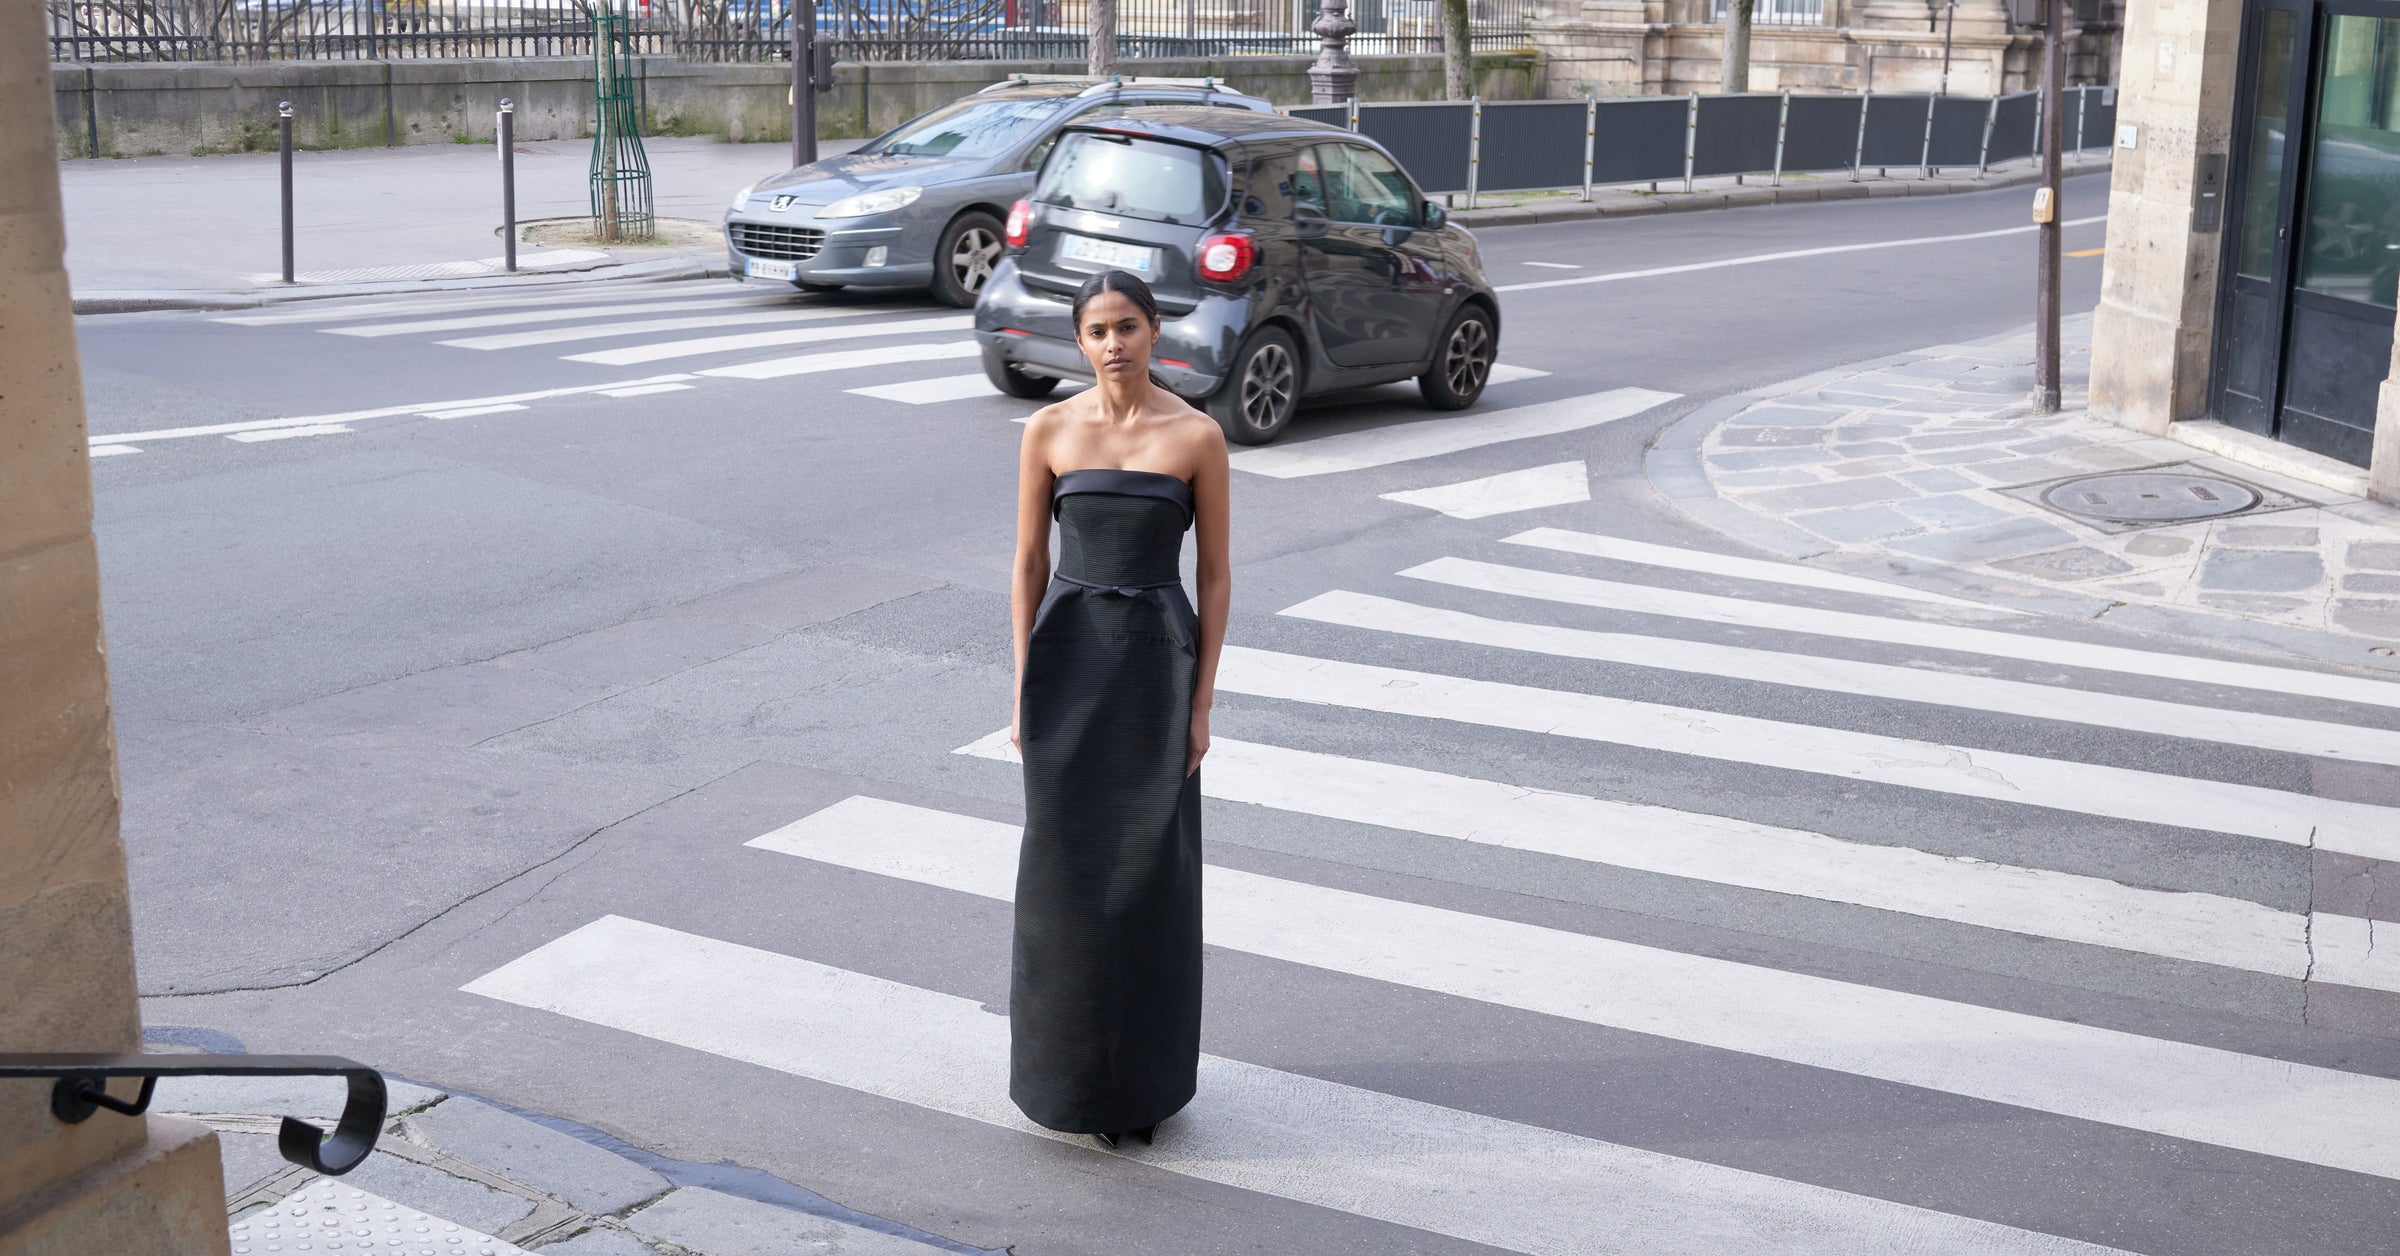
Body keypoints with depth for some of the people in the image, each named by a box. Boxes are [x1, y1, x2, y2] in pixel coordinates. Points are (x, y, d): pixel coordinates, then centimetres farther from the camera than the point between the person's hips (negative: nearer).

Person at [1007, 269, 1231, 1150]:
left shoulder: (1198, 435, -3)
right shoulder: (1049, 430, 0)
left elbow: (1215, 573, -1)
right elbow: (1028, 566, 4)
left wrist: (1201, 703, -5)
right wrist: (1023, 692, 0)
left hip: (1158, 660, -1)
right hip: (1068, 656, 1)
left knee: (1150, 872, 3)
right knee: (1067, 868, 5)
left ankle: (1142, 1075, 19)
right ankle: (1068, 1065, 23)